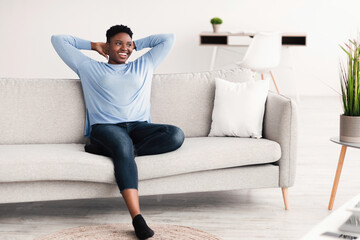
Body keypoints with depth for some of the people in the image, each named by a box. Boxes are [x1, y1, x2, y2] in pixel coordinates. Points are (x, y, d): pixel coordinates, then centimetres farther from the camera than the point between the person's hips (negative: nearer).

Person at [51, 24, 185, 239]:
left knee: (176, 135, -29)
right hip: (105, 127, -3)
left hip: (139, 126, 3)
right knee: (124, 147, -40)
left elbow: (169, 39, 29)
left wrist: (136, 44, 28)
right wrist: (93, 45, 27)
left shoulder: (144, 66, 26)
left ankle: (102, 149, -32)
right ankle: (137, 218, -49)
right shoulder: (89, 68, 20)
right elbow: (58, 40, 23)